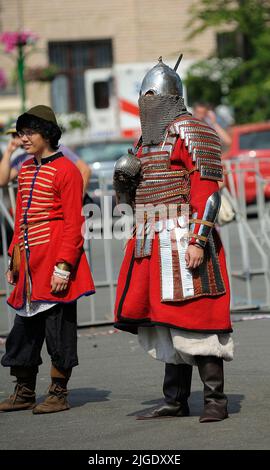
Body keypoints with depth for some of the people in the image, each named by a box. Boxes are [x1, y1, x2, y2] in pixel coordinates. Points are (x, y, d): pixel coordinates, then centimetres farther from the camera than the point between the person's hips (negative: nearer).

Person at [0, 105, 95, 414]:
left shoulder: (66, 171, -8)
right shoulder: (25, 171, 15)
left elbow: (73, 224, -12)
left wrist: (63, 266, -17)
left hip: (54, 264, -8)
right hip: (28, 261, 8)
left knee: (58, 327, -2)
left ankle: (58, 394, 6)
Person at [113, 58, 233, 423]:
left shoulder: (190, 132, -7)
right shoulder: (149, 139, 20)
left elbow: (207, 190, -14)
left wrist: (198, 242, -21)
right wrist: (125, 180, 5)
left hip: (183, 239, -9)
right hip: (151, 242, 9)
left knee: (194, 321, -10)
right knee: (165, 323, 9)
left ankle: (216, 400, -6)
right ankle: (176, 400, 14)